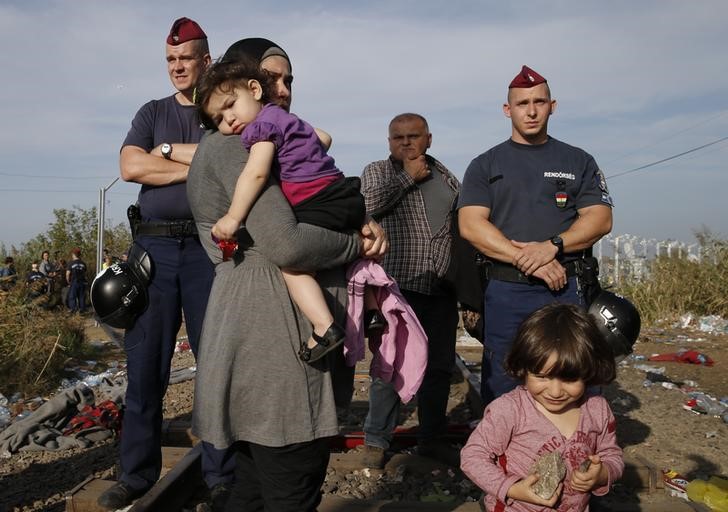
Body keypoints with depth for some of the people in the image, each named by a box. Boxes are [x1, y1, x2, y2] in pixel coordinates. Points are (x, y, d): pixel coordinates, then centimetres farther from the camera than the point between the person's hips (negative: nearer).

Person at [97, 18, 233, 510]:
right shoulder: (153, 112, 17)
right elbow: (131, 167, -1)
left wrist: (170, 150, -3)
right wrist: (200, 165, -6)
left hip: (209, 245, -2)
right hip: (155, 244, 2)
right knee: (145, 362, 3)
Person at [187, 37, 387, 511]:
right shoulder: (234, 145, -9)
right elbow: (286, 244, -22)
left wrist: (365, 226, 0)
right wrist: (356, 244, -6)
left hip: (275, 328, 11)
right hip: (271, 333, -11)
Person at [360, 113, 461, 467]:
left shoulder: (445, 176, 15)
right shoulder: (377, 171, 5)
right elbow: (369, 204, -16)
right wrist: (408, 176, -7)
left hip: (441, 289, 4)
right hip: (398, 288, -4)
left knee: (440, 366, 10)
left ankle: (432, 438, 26)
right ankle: (376, 440, 14)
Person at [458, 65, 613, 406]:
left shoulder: (579, 161, 13)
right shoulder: (485, 165, 10)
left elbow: (600, 219, 4)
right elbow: (470, 225, -3)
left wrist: (552, 246, -14)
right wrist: (526, 259, -14)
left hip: (565, 289, 1)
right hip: (505, 291, 0)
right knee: (501, 391, 4)